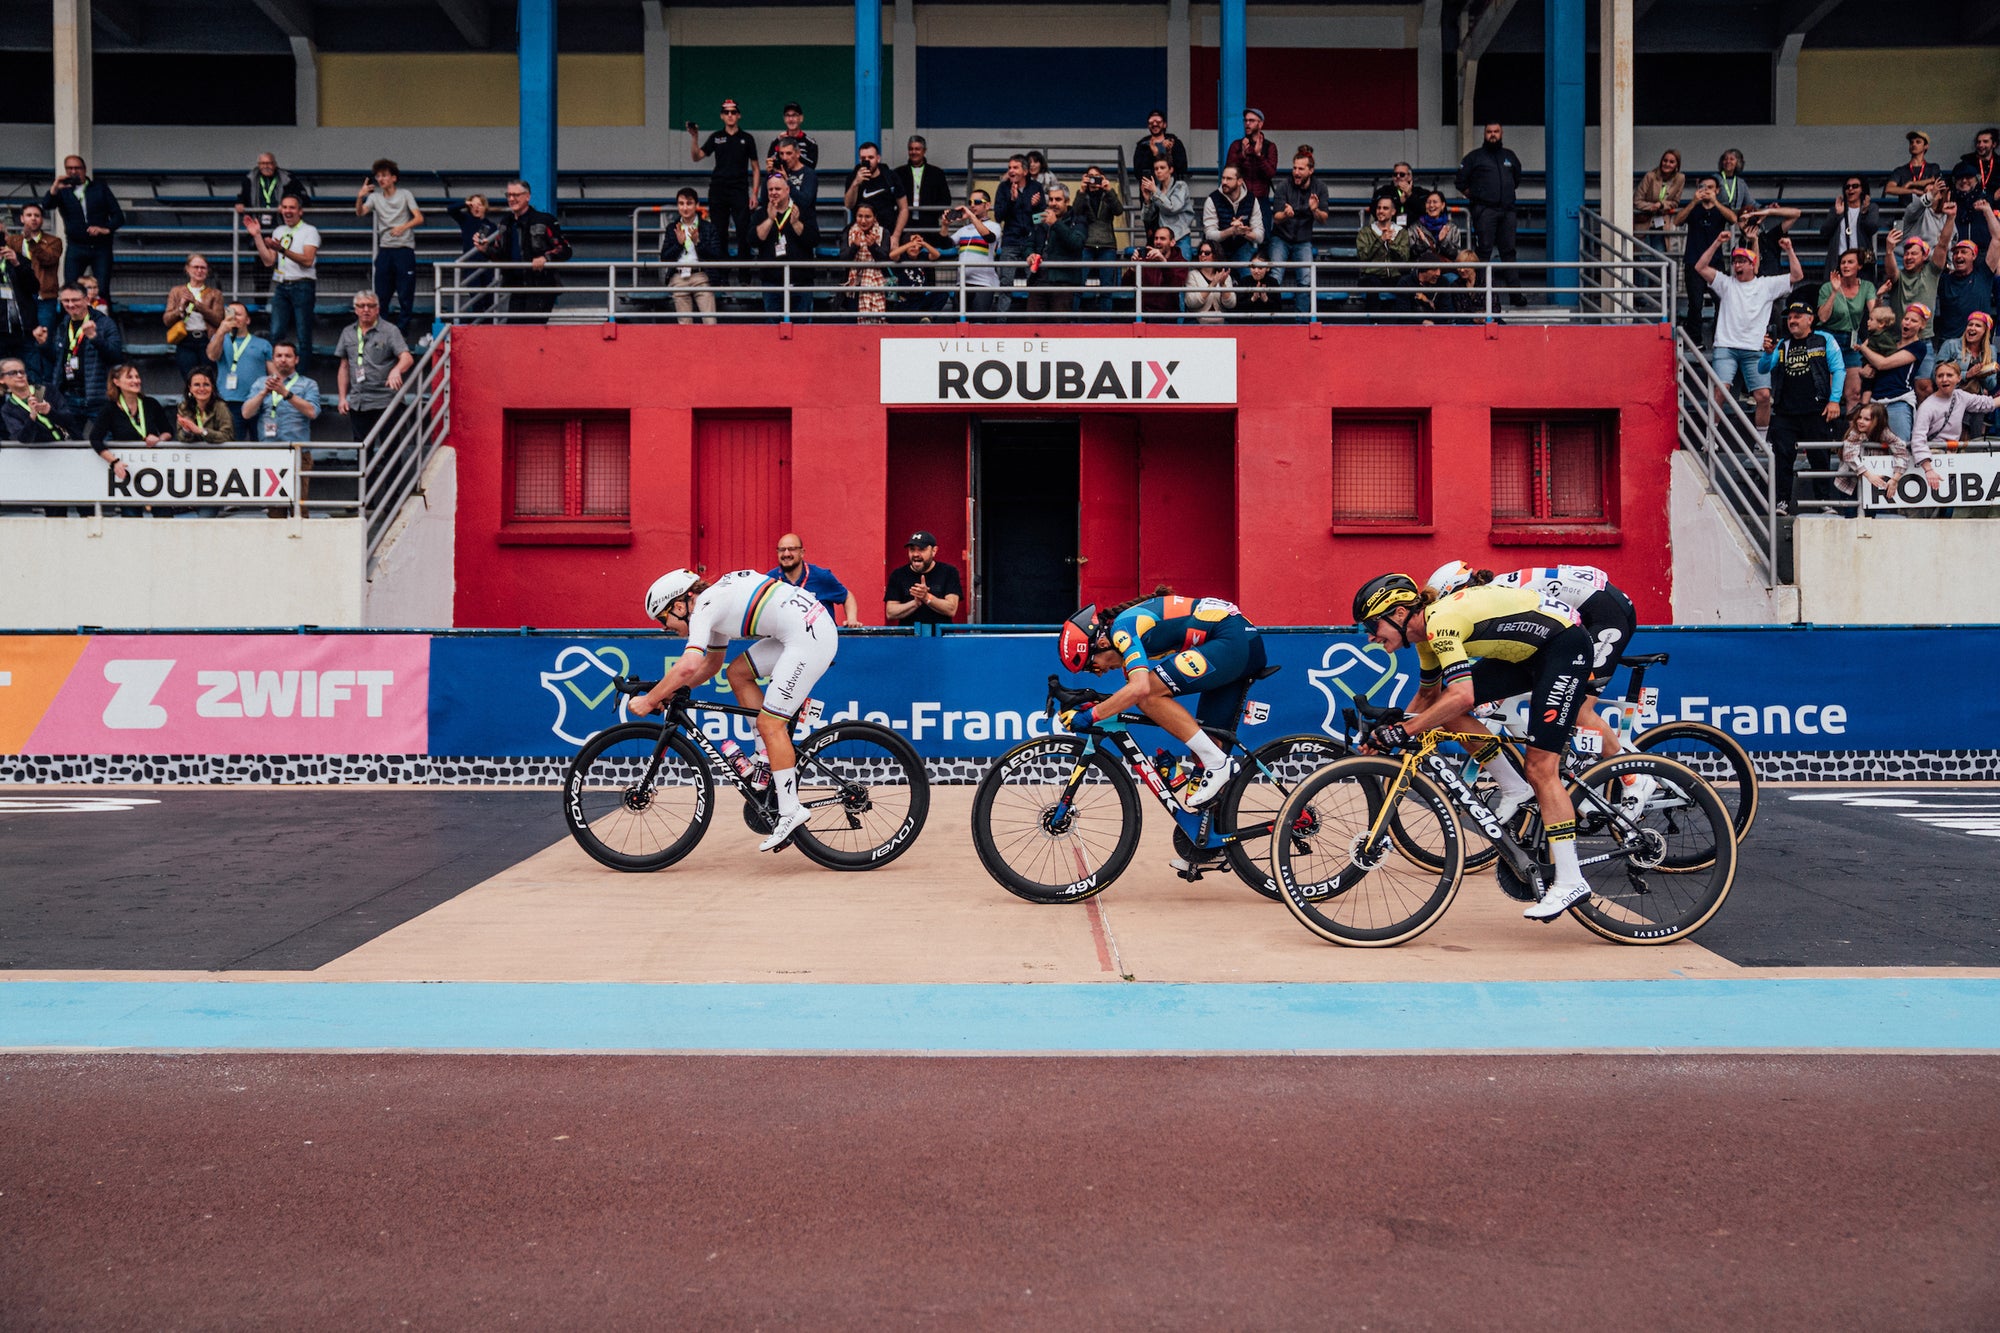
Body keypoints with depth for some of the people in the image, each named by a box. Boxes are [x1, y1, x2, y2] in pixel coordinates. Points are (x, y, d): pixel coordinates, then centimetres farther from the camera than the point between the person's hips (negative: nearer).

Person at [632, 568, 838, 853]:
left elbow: (689, 665, -20)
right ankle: (771, 758, 16)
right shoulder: (715, 602, 22)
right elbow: (712, 663, 32)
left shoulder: (704, 607, -7)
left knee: (769, 723, -6)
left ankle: (790, 812, -3)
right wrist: (675, 690, 21)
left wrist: (649, 700, -9)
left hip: (810, 637, -10)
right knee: (737, 673, 15)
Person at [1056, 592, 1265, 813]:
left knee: (1148, 695, -16)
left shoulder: (1122, 628, -12)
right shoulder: (1130, 622, 17)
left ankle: (1218, 763, -13)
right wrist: (1099, 703, 13)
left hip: (1231, 641, -11)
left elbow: (1140, 688, -27)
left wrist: (1091, 716, -19)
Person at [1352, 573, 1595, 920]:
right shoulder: (1428, 630, 3)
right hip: (1526, 653, 9)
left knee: (1540, 768, -14)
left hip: (1564, 645, -9)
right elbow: (1429, 695, 18)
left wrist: (1403, 730, -32)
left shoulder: (1440, 621, -26)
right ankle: (1514, 790, 8)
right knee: (1445, 712, -2)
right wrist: (1391, 729, 9)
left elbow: (1462, 697, -37)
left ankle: (1570, 882, -10)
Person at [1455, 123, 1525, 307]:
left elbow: (1517, 179, 33)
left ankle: (1515, 293, 4)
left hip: (1507, 210, 4)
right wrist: (1474, 196, 4)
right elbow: (1460, 181, 6)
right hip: (1484, 211, -4)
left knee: (1509, 252, 4)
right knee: (1483, 251, -7)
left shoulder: (1509, 156, 19)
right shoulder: (1475, 156, 6)